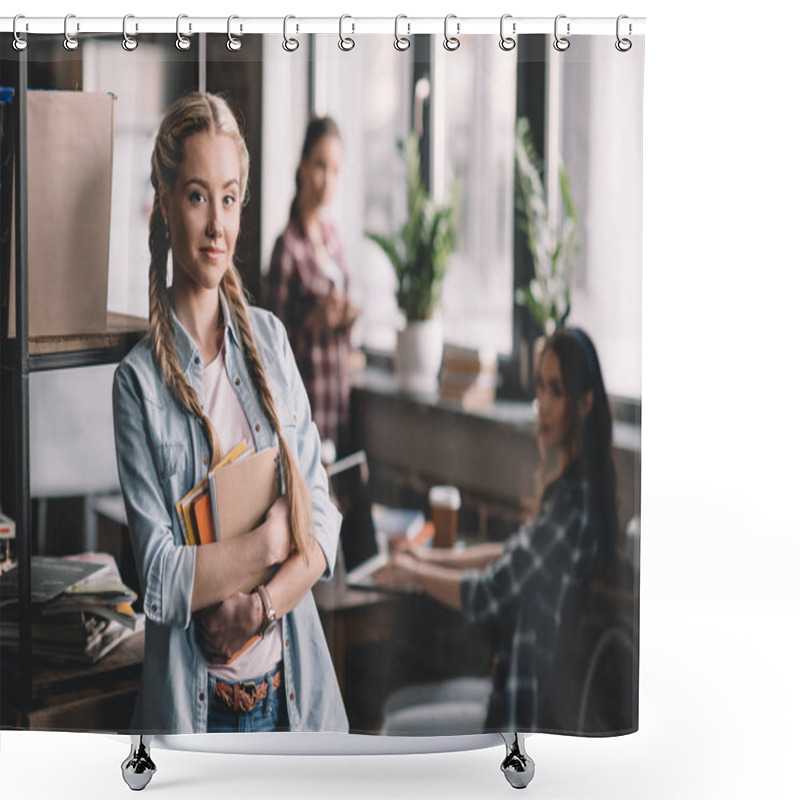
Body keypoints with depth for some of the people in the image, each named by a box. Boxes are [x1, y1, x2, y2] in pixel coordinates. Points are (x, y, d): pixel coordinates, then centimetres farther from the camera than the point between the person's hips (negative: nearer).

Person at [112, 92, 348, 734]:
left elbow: (323, 519, 0)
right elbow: (160, 580, -15)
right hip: (196, 702, -4)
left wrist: (260, 605, -13)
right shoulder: (138, 379, -10)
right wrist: (270, 543, -14)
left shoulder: (271, 339, 3)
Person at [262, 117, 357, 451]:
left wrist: (345, 317, 3)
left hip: (339, 385, 8)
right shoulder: (287, 246, -13)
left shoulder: (332, 235, 10)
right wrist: (316, 321, -24)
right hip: (308, 387, -7)